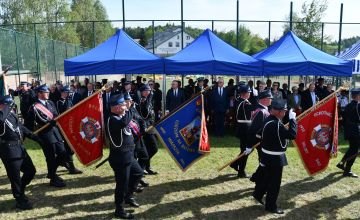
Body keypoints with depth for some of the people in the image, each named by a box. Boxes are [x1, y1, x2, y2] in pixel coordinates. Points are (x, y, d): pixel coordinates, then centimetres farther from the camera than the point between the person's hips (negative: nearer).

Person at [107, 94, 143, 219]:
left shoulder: (120, 117, 10)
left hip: (127, 156, 10)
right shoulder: (113, 119, -21)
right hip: (120, 158, -10)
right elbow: (124, 123, -40)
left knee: (138, 173, 26)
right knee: (122, 184, 1)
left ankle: (128, 196, 42)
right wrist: (128, 111, -24)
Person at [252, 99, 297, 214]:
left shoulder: (269, 119, 2)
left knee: (267, 176, 25)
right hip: (275, 157, -9)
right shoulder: (276, 124, -28)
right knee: (275, 181, 5)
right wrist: (292, 119, -22)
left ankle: (258, 194, 41)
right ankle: (271, 205, 20)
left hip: (268, 155, 9)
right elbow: (292, 135, -28)